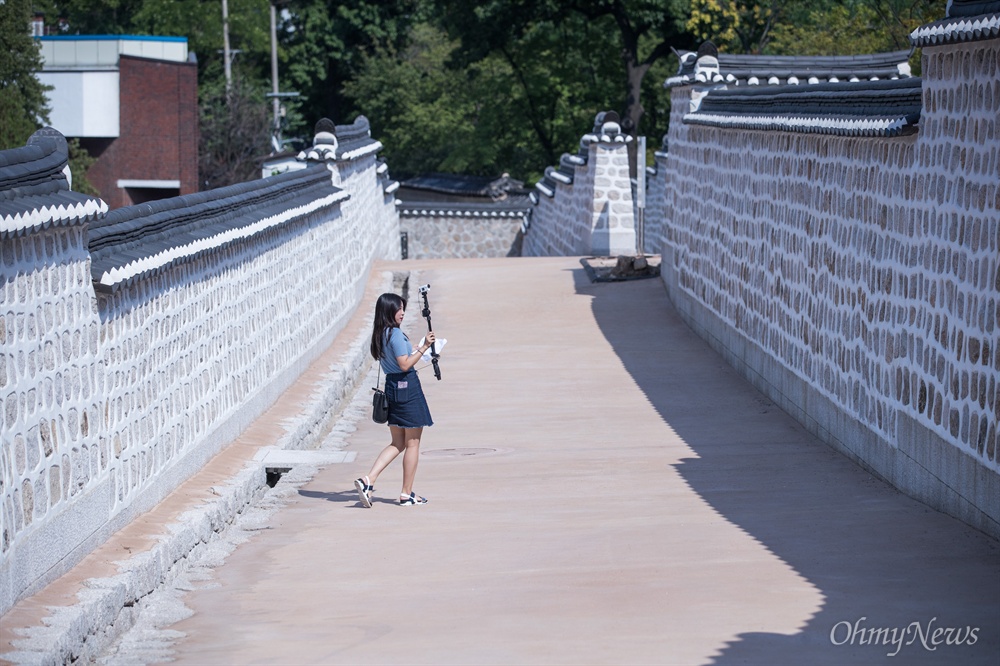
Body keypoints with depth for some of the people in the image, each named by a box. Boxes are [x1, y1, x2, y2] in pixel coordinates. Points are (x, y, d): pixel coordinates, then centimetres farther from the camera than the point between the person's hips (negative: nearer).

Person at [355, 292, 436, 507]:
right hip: (407, 387, -9)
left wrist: (415, 351, 24)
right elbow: (405, 364, -20)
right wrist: (423, 348, -17)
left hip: (391, 387, 9)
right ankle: (407, 494, 7)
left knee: (397, 443, 14)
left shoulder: (380, 334, 11)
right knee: (413, 443, 3)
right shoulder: (395, 334, -16)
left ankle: (368, 481, -2)